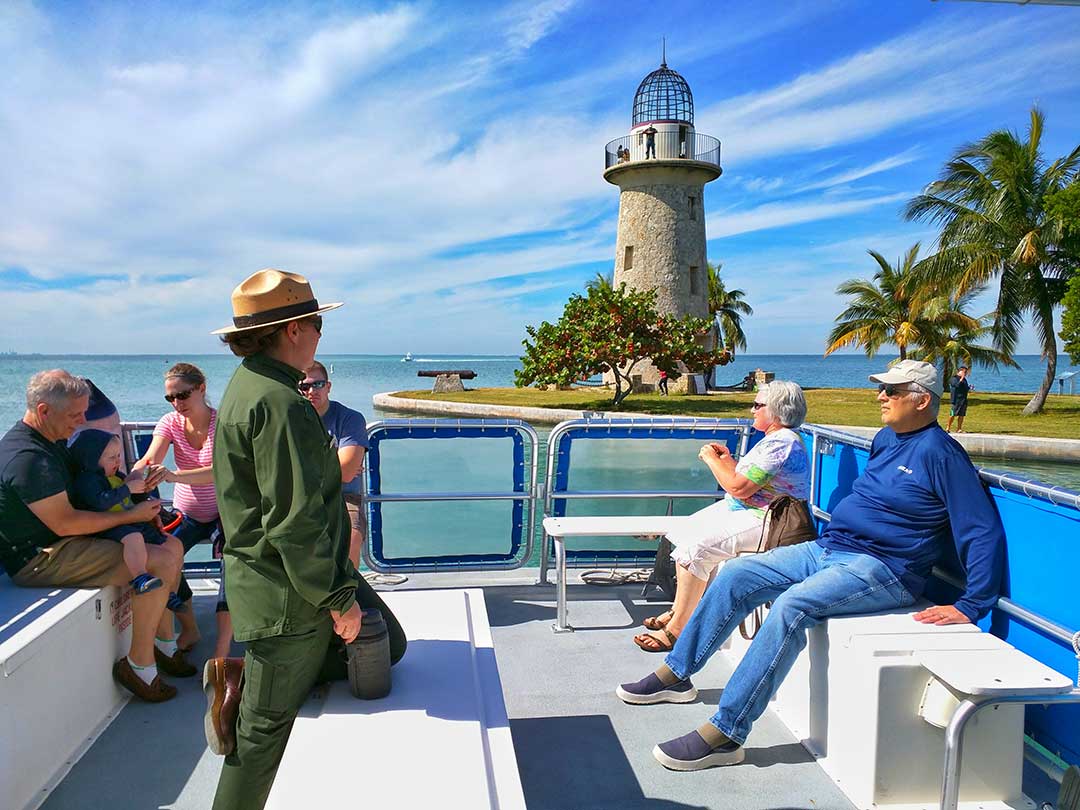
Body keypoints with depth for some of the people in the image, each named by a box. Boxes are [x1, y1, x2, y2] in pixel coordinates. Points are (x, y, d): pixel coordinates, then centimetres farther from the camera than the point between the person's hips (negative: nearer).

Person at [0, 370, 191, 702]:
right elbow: (65, 524, -24)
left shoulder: (53, 440, 11)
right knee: (160, 562, -23)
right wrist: (131, 515, -17)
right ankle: (138, 664, -9)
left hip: (59, 544, 11)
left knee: (171, 545, 9)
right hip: (40, 560, -11)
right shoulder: (28, 458, -23)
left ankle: (164, 643, 13)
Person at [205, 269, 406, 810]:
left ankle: (243, 679, 10)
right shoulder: (279, 403, -23)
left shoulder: (248, 386, 11)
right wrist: (338, 599, -17)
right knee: (266, 725, 3)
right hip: (286, 594, -10)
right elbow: (295, 522, -26)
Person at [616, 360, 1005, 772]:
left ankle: (724, 735, -29)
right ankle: (676, 674, 9)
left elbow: (984, 533, -15)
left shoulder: (940, 454, -11)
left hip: (881, 568, -9)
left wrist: (969, 607, -19)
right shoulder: (886, 439, 14)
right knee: (735, 576, -2)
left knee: (792, 606, -33)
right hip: (828, 548, 9)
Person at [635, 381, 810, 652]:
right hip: (742, 511, 12)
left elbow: (739, 487, -25)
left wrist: (712, 459, -10)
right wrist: (728, 460, 8)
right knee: (683, 534, 10)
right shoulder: (777, 438, 15)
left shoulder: (781, 443, -20)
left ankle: (676, 630, -12)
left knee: (695, 547, -22)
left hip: (761, 522, -12)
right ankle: (678, 611, 17)